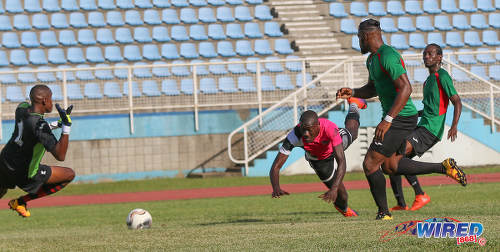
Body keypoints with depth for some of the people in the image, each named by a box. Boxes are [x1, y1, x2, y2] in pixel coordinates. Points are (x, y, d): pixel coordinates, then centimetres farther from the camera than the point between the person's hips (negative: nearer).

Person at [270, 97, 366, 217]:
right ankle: (343, 208, 44)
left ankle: (354, 106, 69)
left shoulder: (330, 128, -49)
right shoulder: (295, 136, -45)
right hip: (318, 158, 0)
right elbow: (275, 167, -42)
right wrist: (276, 188, -63)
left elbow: (341, 162, -51)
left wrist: (334, 189, -65)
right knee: (341, 197, 5)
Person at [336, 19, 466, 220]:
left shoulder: (387, 56, -19)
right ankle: (444, 168, 18)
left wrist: (387, 120, -30)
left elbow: (405, 89, -27)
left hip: (401, 119, -11)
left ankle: (383, 213, 5)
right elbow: (372, 89, 29)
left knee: (370, 165, -7)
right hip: (398, 118, 11)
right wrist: (352, 93, 8)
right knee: (390, 166, 17)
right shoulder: (372, 59, 15)